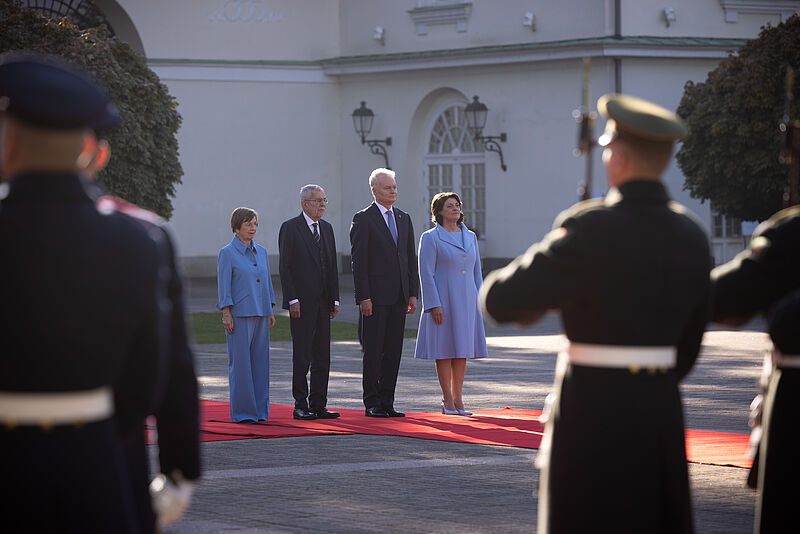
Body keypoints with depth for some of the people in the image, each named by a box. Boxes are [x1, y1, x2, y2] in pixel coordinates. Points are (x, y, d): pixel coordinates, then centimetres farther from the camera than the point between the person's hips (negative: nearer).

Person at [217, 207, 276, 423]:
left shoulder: (261, 252, 14)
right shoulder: (227, 253, -3)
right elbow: (224, 286, -6)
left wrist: (270, 312, 14)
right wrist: (226, 314, -12)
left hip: (260, 315, 6)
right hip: (239, 315, -6)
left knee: (260, 361, 6)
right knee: (240, 362, -5)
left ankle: (260, 410, 11)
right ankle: (241, 412, -1)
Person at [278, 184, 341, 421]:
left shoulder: (326, 228, 15)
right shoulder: (290, 228, -5)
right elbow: (285, 267, -9)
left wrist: (335, 299, 9)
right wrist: (293, 300, -15)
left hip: (323, 302, 6)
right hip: (301, 303, -6)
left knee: (322, 355, 7)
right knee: (302, 356, -4)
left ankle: (318, 404, 12)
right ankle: (300, 406, 1)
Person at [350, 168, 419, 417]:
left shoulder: (404, 219, 14)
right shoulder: (363, 219, -5)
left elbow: (411, 258, 15)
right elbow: (358, 261, -9)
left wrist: (413, 294, 8)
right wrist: (363, 297, -15)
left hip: (398, 297, 6)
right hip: (375, 297, -6)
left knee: (393, 350, 7)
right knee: (373, 351, -2)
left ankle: (387, 401, 12)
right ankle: (372, 404, 2)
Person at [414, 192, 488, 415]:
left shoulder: (470, 237, 13)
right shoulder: (430, 238, -4)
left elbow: (476, 271, 16)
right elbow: (426, 274, -8)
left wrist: (479, 302, 9)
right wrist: (434, 305, -15)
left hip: (466, 301, 5)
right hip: (443, 300, -5)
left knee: (462, 350, 6)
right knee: (444, 350, -2)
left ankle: (458, 399, 10)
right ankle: (448, 400, 3)